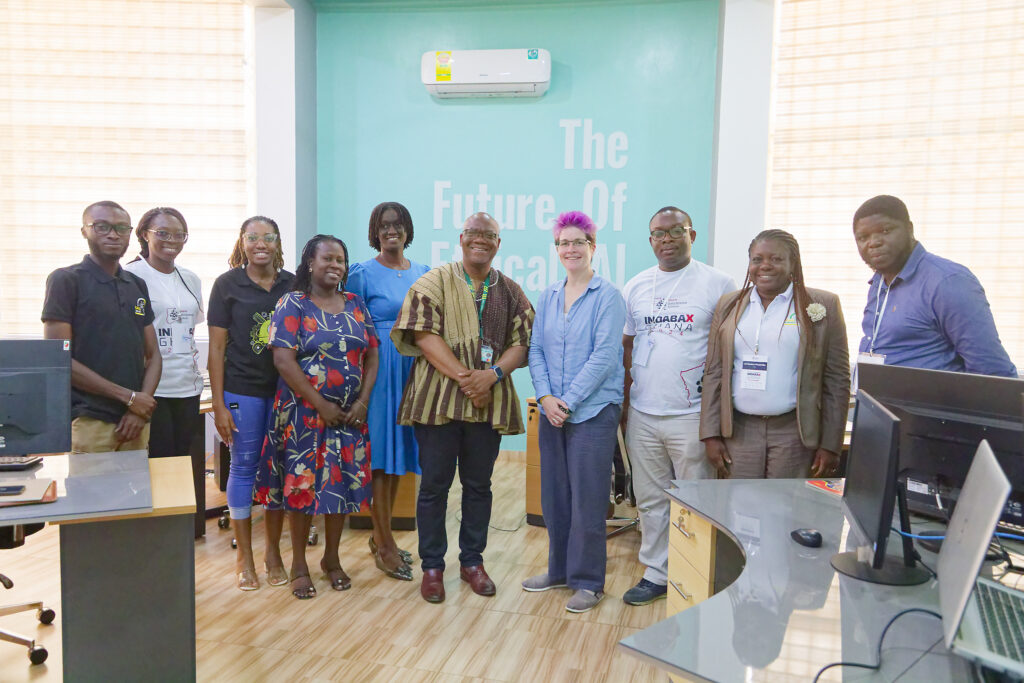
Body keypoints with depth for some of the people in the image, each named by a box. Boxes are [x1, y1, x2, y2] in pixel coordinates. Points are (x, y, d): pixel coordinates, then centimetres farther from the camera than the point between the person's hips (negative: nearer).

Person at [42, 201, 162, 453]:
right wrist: (128, 396, -11)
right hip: (89, 423, -4)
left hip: (134, 422, 5)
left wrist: (140, 409, -4)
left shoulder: (138, 286, 13)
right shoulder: (65, 280, -2)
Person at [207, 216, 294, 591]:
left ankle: (273, 551, 25)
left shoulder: (291, 284, 4)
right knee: (244, 467, 6)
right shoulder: (227, 284, -2)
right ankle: (244, 556, 21)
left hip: (285, 390, 2)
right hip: (242, 390, -2)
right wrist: (219, 404, -7)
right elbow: (217, 348, -3)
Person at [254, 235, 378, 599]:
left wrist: (362, 401, -5)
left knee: (342, 484, 8)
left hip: (349, 414, 4)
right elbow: (283, 360, -13)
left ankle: (332, 558, 26)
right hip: (304, 412, -4)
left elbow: (372, 355, 7)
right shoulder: (293, 304, -4)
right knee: (302, 484, 2)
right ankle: (299, 565, 19)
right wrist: (321, 405, -16)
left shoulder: (355, 304, 9)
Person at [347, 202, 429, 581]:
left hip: (412, 369, 5)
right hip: (377, 369, -5)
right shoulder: (363, 274, -3)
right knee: (378, 454, -2)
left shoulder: (422, 273, 12)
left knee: (397, 452, 11)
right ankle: (385, 545, 9)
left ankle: (380, 536, 25)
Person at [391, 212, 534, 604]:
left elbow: (521, 342, 4)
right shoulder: (434, 282, 2)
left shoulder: (511, 293, 11)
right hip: (438, 399, -3)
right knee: (434, 484, 5)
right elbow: (424, 334, -9)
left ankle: (472, 561, 28)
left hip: (489, 402, 3)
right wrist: (463, 376, -17)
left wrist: (493, 374, -15)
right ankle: (432, 567, 20)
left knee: (479, 484, 12)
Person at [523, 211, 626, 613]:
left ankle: (588, 581, 17)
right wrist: (545, 397, -7)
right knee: (554, 495, 14)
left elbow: (604, 355, -13)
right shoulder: (548, 297, 11)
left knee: (587, 500, 1)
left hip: (593, 411, -5)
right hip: (552, 412, 6)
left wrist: (568, 400, -15)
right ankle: (559, 570, 30)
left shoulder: (607, 296, -7)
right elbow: (536, 351, 8)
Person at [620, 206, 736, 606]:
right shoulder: (636, 286, 10)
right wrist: (622, 401, 9)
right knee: (651, 501, 14)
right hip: (642, 414, 4)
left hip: (692, 415, -4)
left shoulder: (717, 284, -3)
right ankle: (657, 574, 28)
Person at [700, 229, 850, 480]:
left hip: (795, 433, -2)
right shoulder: (729, 305, 9)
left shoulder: (823, 305, 1)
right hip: (739, 431, 2)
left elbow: (837, 380, 0)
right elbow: (714, 373, 7)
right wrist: (711, 435, 2)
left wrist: (830, 445, -3)